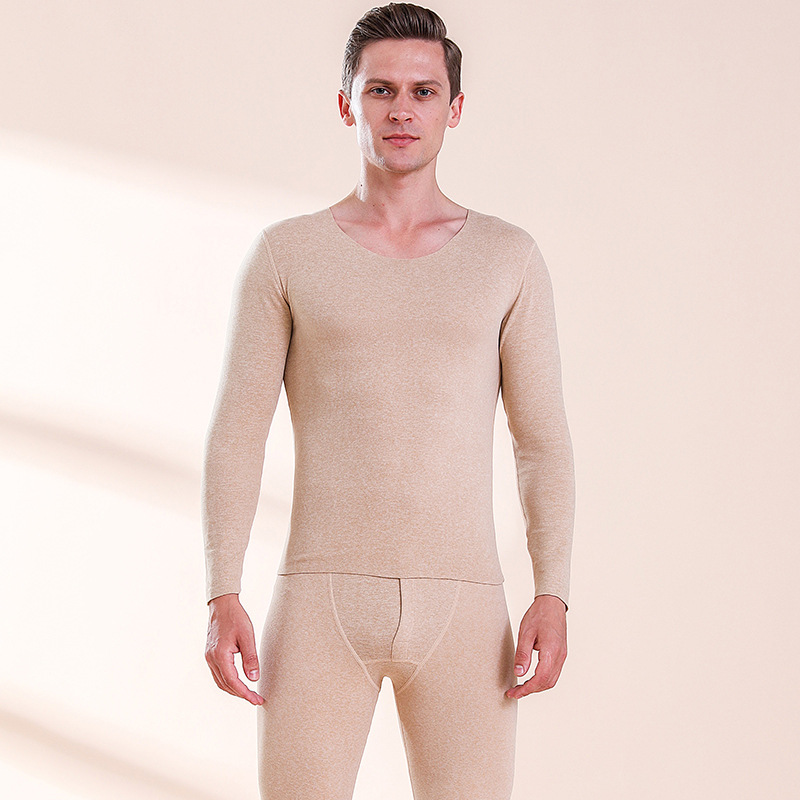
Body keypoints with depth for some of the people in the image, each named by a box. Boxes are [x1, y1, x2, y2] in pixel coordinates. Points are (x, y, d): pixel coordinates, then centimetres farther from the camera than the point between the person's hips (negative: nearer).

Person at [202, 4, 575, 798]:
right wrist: (221, 598, -10)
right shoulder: (285, 254, 5)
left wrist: (553, 597, -8)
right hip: (322, 608, -1)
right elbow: (235, 435, 1)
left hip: (460, 613, 1)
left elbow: (543, 443, 5)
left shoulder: (509, 257, 8)